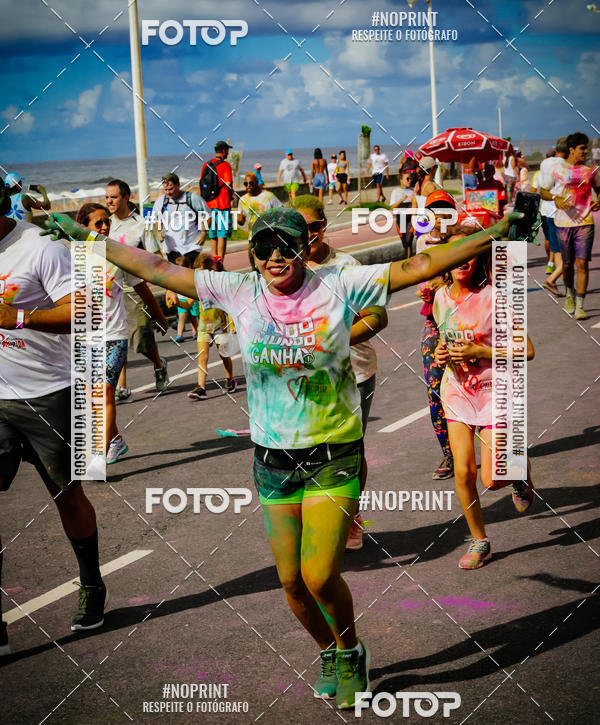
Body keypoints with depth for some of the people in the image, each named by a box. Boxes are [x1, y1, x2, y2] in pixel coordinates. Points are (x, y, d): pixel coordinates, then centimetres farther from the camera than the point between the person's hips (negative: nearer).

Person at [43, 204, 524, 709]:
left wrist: (496, 234, -15)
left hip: (334, 456, -3)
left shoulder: (339, 286, -7)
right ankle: (329, 652, 37)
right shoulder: (239, 292, -1)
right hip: (273, 459, 3)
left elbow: (418, 267, -10)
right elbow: (157, 270, 2)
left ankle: (351, 653, 23)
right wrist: (87, 239, 4)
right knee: (291, 579, 7)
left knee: (320, 576, -8)